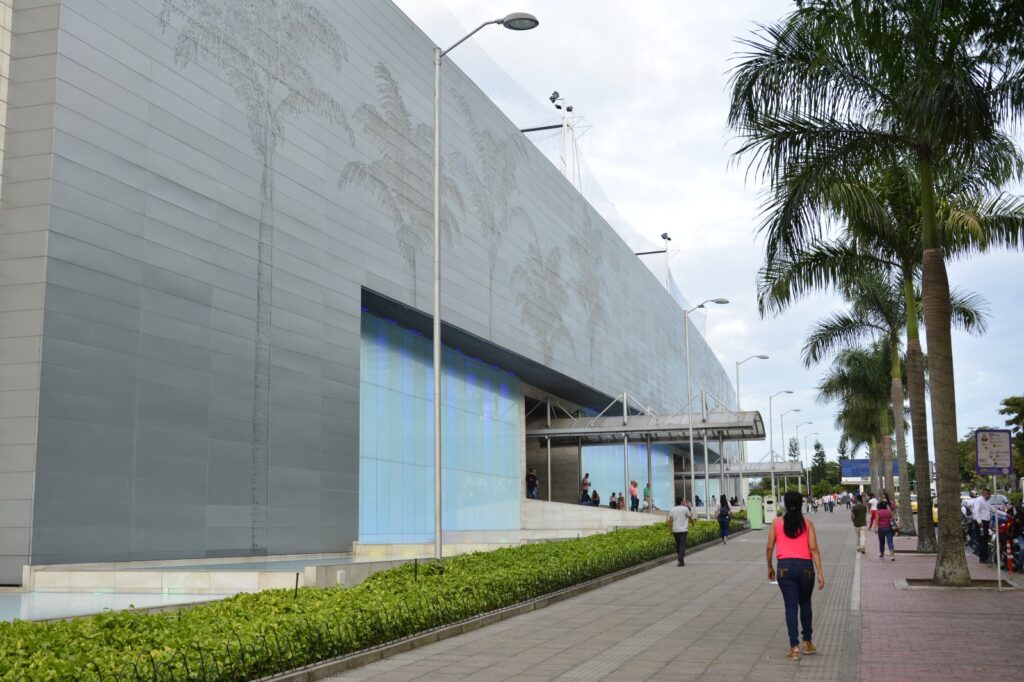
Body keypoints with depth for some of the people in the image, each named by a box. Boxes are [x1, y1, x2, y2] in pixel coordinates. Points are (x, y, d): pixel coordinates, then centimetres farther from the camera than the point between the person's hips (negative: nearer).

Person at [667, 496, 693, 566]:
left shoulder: (672, 510, 2)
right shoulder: (685, 509, -5)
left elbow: (670, 520, -4)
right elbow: (690, 517, 8)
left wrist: (670, 530, 1)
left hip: (675, 530, 3)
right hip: (683, 530, -3)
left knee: (677, 545, 15)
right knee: (682, 545, -3)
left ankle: (679, 559, 20)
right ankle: (681, 561, -13)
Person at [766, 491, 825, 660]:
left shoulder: (776, 523, 2)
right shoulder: (807, 523, 1)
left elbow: (770, 548, 1)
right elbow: (813, 549, -5)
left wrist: (770, 567, 16)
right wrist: (820, 572, -5)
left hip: (785, 567, -1)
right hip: (805, 566, 1)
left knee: (791, 607, 3)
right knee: (805, 604, 18)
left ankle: (794, 647, -3)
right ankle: (808, 643, 26)